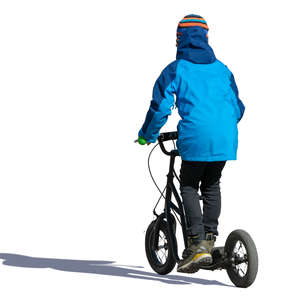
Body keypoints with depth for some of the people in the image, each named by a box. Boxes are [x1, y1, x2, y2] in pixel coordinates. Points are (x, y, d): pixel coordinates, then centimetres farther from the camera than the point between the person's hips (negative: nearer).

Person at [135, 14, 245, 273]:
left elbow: (160, 107, 0)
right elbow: (238, 107, 23)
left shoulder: (175, 70, 4)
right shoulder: (222, 69, 18)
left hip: (195, 139, -4)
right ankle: (210, 238, 14)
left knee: (189, 186, 8)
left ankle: (197, 244, -6)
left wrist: (147, 135, 16)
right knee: (212, 186, 21)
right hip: (225, 139, 4)